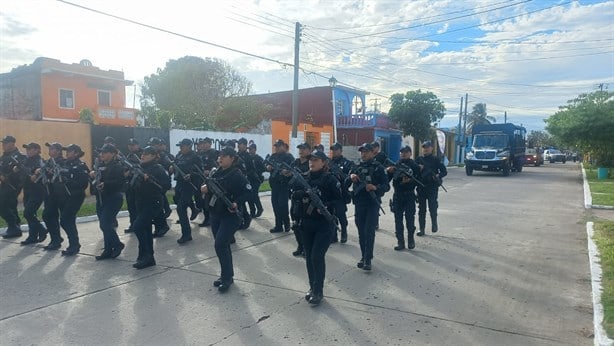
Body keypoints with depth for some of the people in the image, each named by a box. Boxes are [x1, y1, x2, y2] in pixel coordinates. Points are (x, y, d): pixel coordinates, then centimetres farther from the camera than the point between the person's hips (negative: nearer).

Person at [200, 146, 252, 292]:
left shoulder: (237, 175, -12)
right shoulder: (216, 174, 9)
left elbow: (248, 191, -15)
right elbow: (210, 191, 16)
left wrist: (237, 203, -28)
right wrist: (205, 189, -6)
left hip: (230, 215, -7)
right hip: (215, 214, 8)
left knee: (220, 245, -13)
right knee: (222, 246, 14)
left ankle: (227, 278, 0)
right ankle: (227, 275, 26)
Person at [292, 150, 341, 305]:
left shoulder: (330, 179, -8)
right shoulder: (304, 178, 7)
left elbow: (340, 199, -9)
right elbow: (295, 194, 1)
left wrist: (326, 206, -23)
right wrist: (302, 193, -19)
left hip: (324, 224, -5)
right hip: (306, 223, 5)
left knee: (317, 256, -9)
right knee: (309, 257, 11)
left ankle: (318, 291, 3)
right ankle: (312, 287, 26)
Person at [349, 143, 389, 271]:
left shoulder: (378, 167, -1)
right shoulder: (356, 167, 12)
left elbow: (386, 186, -4)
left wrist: (375, 187, -23)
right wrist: (351, 177, -9)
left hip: (372, 203, -4)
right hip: (359, 203, 5)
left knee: (369, 231, -8)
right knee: (361, 232, 9)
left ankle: (368, 259, -5)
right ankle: (364, 256, 21)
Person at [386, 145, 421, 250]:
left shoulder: (414, 166, 2)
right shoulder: (395, 165, 9)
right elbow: (387, 180, 7)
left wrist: (410, 180, -22)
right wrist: (388, 171, -11)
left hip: (409, 195, -3)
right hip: (397, 195, 3)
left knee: (410, 219, 0)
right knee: (398, 219, 3)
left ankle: (411, 240, 17)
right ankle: (400, 242, 11)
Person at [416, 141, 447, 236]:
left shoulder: (436, 160, 2)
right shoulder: (418, 160, 9)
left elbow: (444, 171, 2)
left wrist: (438, 176, -18)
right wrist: (418, 169, -11)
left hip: (432, 188, -3)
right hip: (421, 187, 3)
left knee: (432, 207, -10)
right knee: (421, 209, 6)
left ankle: (434, 224, 15)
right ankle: (422, 229, 13)